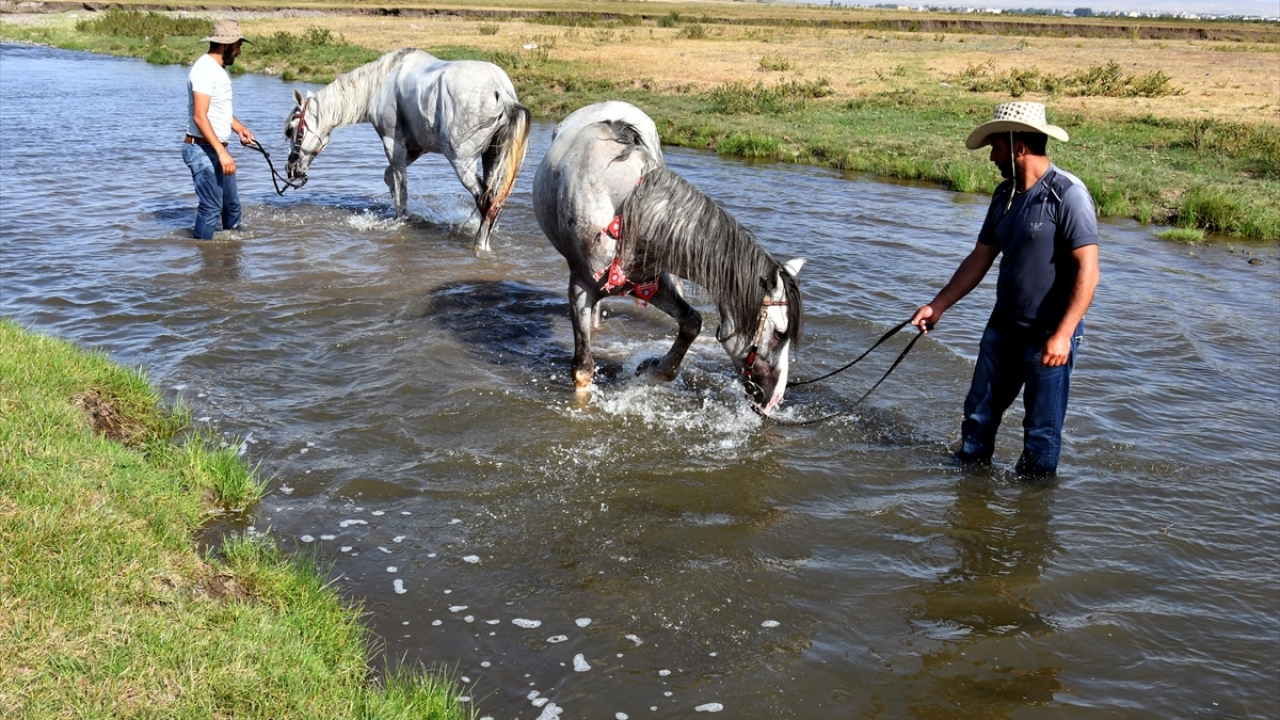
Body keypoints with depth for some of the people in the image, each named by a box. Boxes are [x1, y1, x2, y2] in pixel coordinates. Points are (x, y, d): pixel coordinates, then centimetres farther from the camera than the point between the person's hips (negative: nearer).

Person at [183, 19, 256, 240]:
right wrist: (222, 152, -31)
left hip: (217, 149, 10)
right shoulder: (205, 69, -18)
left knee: (232, 204, 17)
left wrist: (239, 128, 8)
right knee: (212, 207, -7)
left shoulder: (218, 69, 12)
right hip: (203, 149, -10)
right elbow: (199, 116, -26)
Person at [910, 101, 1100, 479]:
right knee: (979, 412, 17)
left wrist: (1062, 335, -27)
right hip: (1003, 326, 8)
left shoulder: (1067, 194, -18)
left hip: (1049, 335, -7)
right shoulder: (1004, 195, 7)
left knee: (1042, 428, 4)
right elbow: (980, 259, 14)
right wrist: (938, 305, 9)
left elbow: (1087, 270, -21)